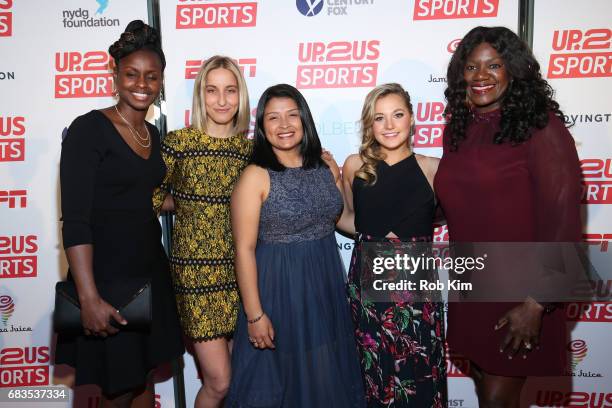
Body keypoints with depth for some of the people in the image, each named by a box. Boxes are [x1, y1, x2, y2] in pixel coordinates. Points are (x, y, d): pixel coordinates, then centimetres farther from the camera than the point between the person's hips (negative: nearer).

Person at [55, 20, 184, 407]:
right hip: (106, 273, -7)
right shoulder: (88, 129, -13)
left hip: (150, 270, 7)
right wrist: (89, 298, -24)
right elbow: (75, 218, -20)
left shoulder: (152, 133, 9)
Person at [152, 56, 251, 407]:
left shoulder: (250, 147, 6)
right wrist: (190, 204, -4)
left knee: (239, 375, 12)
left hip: (240, 270, 4)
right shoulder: (178, 142, -5)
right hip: (197, 270, -4)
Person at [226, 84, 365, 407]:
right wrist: (254, 314, -16)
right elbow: (245, 249, -15)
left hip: (326, 286, 5)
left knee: (326, 377, 16)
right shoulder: (255, 176, -13)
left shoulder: (327, 167, 3)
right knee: (278, 378, 10)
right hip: (278, 288, -4)